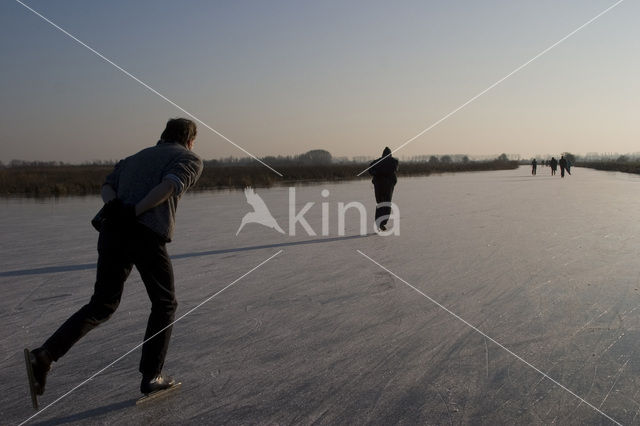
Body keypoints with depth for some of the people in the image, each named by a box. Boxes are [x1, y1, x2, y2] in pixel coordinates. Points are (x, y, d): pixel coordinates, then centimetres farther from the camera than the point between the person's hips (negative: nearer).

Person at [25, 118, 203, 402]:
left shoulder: (134, 158, 32)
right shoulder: (190, 159, 13)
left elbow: (107, 187, 14)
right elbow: (170, 185, -10)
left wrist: (115, 206, -4)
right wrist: (133, 212, -15)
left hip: (112, 231, 6)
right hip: (147, 235, -5)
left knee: (102, 305, 14)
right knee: (164, 305, 13)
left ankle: (45, 354, -3)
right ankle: (151, 376, 14)